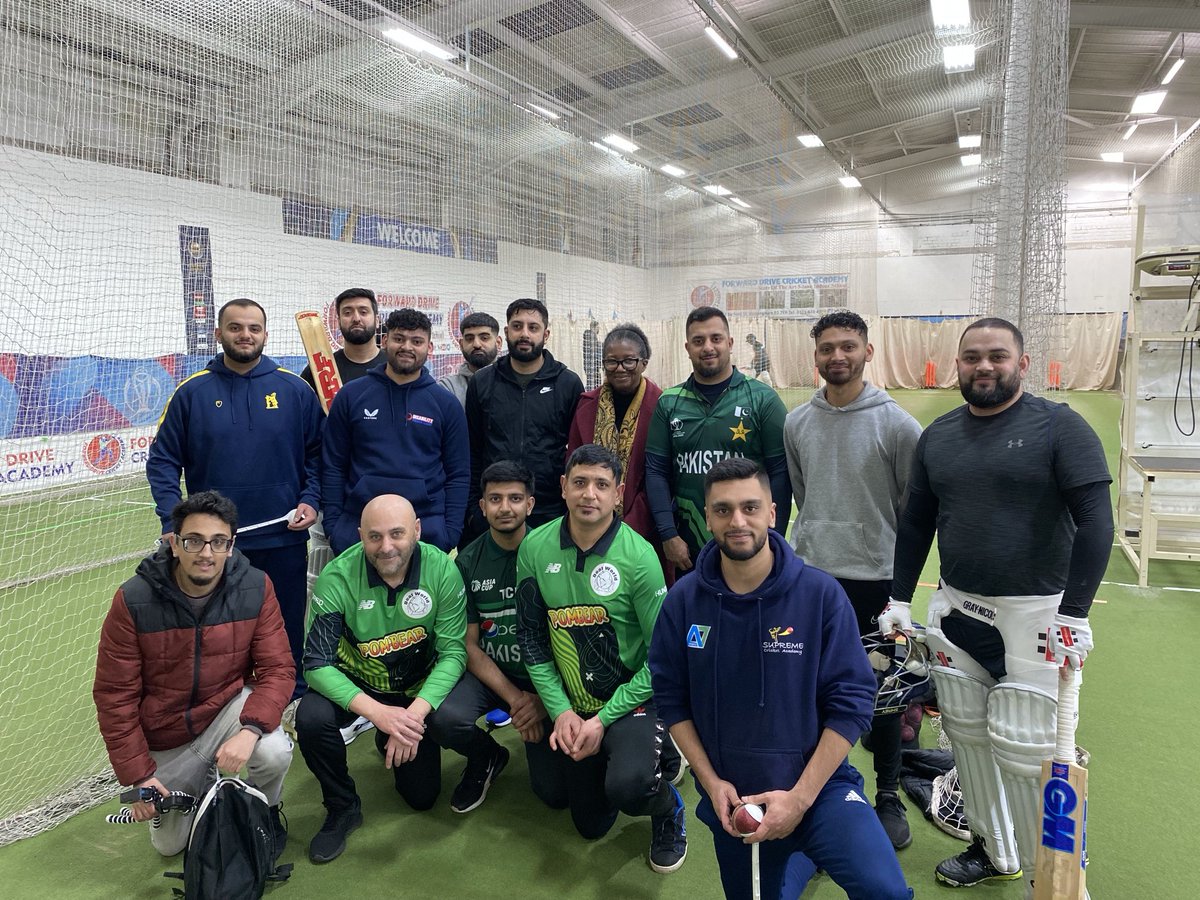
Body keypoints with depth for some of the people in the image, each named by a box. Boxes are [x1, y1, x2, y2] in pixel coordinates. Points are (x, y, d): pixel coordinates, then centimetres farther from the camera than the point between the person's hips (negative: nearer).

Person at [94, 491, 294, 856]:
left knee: (274, 753, -31)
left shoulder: (255, 588, -19)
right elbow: (113, 695, -13)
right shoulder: (133, 600, -20)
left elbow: (278, 669, -19)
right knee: (170, 844, 13)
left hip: (228, 706, -1)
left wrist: (250, 729, -36)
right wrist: (138, 775, -13)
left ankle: (266, 810, 5)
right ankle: (203, 782, 43)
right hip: (164, 738, 1)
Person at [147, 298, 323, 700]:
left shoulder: (295, 389, 0)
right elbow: (162, 460, 1)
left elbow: (318, 452, 5)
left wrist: (311, 500, -7)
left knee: (287, 631, 13)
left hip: (283, 540, 0)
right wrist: (172, 520, -9)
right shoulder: (192, 392, 0)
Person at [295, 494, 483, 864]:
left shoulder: (443, 570, -21)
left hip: (418, 687, 0)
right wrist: (377, 712, -35)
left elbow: (453, 652, -16)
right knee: (311, 718, -29)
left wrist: (416, 712, -31)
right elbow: (317, 664, -22)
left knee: (422, 797, -12)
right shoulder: (337, 578, -22)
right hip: (357, 685, 1)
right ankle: (343, 808, -1)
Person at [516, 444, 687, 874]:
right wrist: (561, 711, -9)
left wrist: (604, 718, -17)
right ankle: (650, 758, 44)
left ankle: (667, 808, 4)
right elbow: (532, 637, -2)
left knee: (626, 785, -32)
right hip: (572, 706, 4)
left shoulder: (638, 556, -19)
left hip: (633, 698, -4)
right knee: (591, 825, 17)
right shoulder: (535, 548, -9)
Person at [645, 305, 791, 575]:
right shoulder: (669, 403, 3)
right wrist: (668, 535, -7)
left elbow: (780, 472, -5)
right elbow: (656, 471, 1)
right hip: (687, 552, 2)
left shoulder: (762, 398, -4)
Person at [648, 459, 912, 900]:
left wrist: (799, 797, -15)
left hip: (818, 785, -2)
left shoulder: (821, 593, -14)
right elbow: (671, 698, -1)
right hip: (731, 798, 3)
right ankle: (800, 856, 47)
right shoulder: (683, 599, -8)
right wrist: (711, 783, -7)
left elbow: (851, 703, -13)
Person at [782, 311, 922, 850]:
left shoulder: (895, 423, -8)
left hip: (875, 578, -3)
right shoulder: (797, 423, 4)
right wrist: (808, 542, 14)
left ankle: (889, 797, 28)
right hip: (810, 574, 4)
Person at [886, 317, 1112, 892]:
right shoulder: (937, 435, 7)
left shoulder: (1060, 427, -7)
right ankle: (994, 851, 34)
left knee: (1023, 747, -4)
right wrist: (898, 600, 12)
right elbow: (915, 522, 13)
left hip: (1034, 613, -5)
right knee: (968, 736, 13)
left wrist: (1073, 615, -15)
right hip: (956, 610, 5)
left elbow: (1095, 521, -11)